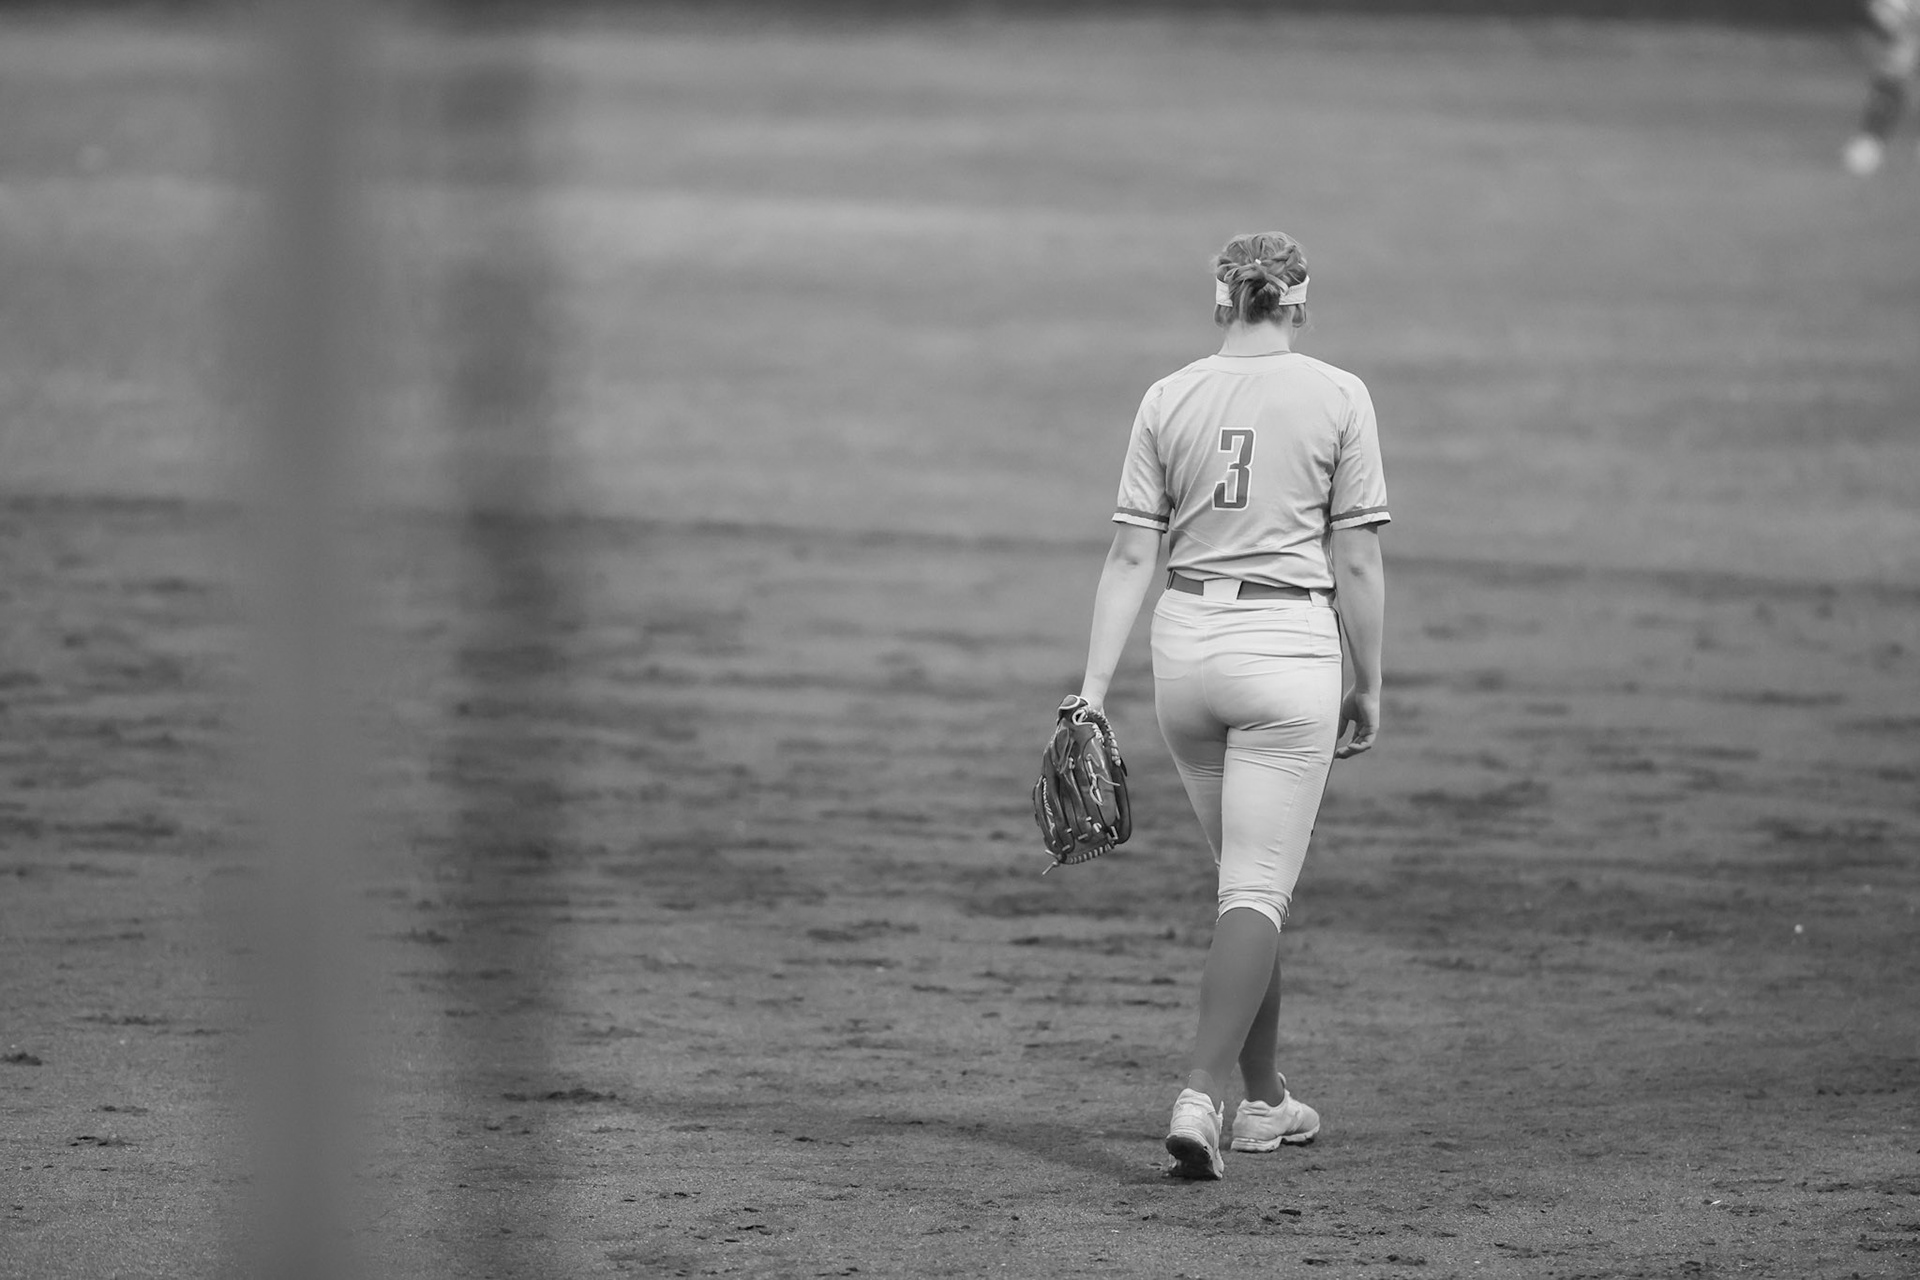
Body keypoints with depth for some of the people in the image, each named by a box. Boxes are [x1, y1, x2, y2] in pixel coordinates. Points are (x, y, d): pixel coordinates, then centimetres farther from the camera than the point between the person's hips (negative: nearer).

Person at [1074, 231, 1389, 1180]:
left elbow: (1132, 554, 0)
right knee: (1257, 890, -4)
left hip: (1185, 644, 4)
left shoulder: (1168, 399, 3)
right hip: (1289, 648, -4)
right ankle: (1201, 1096, -20)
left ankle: (1265, 1101, 25)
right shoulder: (1337, 398, -4)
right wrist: (1369, 683, 5)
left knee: (1246, 877, 18)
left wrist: (1094, 687, 1)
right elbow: (1355, 560, -4)